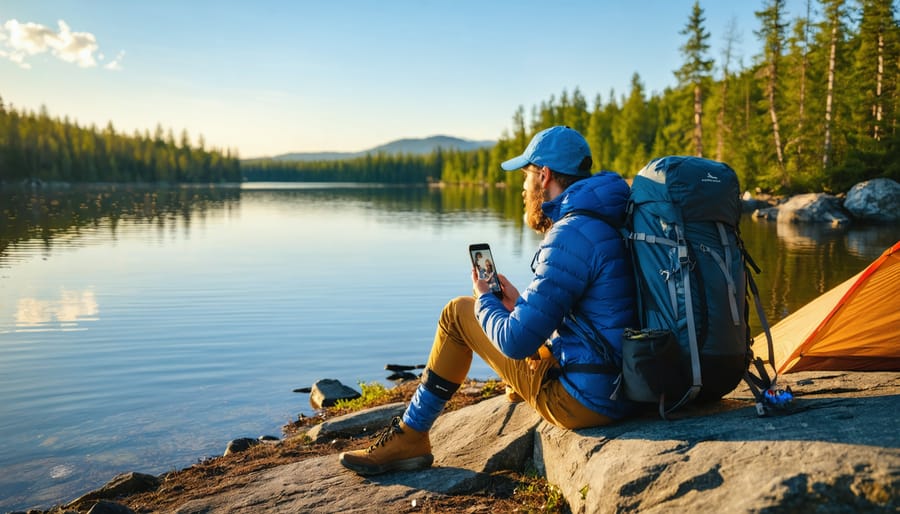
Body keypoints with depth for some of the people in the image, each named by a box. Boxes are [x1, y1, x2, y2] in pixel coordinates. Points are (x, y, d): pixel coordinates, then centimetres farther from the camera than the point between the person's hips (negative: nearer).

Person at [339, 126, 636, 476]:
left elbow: (517, 341, -21)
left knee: (458, 313, 3)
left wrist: (485, 299, -2)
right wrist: (520, 303, 12)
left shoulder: (571, 236, -21)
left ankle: (409, 439, 16)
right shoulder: (605, 222, 9)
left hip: (584, 400, -9)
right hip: (627, 387, 9)